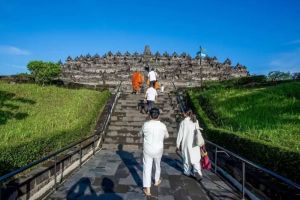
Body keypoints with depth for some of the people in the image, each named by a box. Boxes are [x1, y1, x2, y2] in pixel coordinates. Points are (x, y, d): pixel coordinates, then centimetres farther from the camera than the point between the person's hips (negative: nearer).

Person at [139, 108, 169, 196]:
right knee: (157, 165, 25)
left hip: (147, 149, -1)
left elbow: (141, 134, 5)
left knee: (147, 168, 7)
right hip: (158, 150, 1)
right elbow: (166, 136, 4)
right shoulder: (162, 125, -13)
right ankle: (156, 181, 46)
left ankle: (147, 189, 9)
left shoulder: (146, 124, -13)